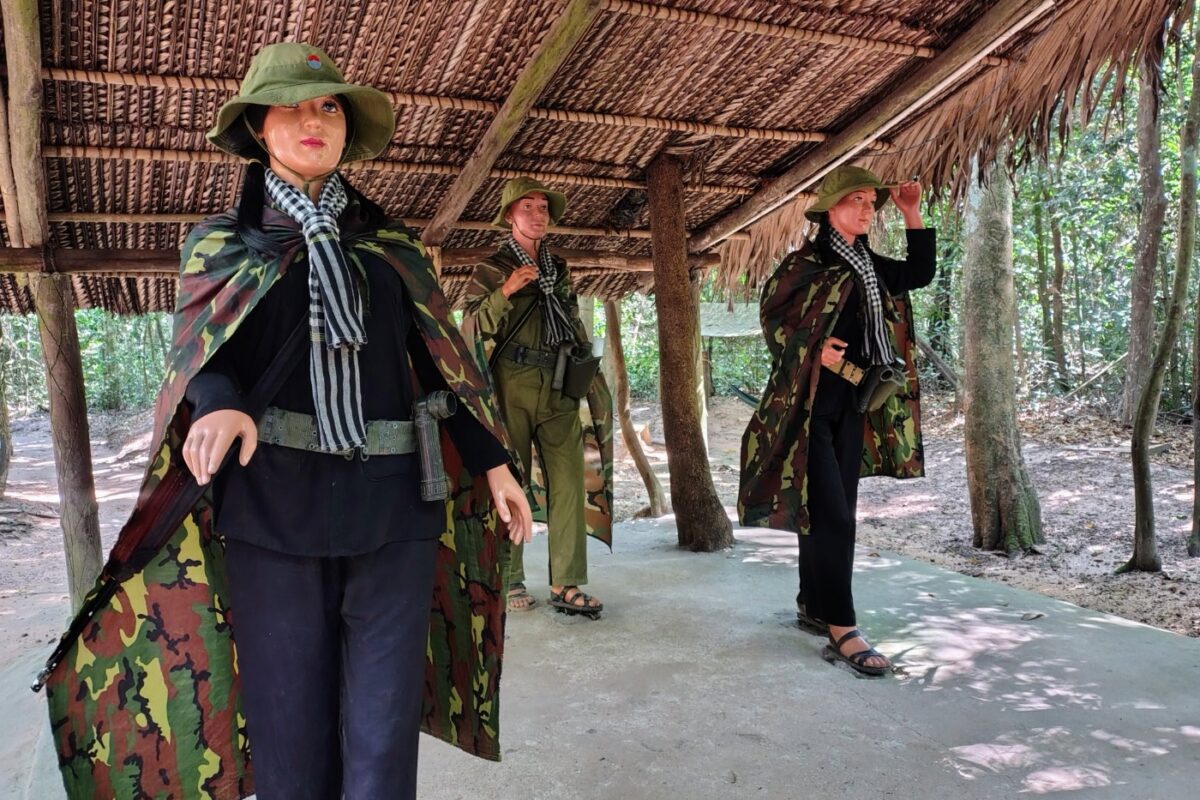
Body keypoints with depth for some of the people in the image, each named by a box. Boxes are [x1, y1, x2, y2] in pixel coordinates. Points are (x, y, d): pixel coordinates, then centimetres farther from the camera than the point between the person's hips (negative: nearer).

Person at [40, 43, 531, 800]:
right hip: (274, 499, -1)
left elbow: (440, 358, 13)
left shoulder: (393, 244, 15)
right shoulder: (219, 242, 12)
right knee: (291, 720, 4)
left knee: (385, 721, 1)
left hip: (394, 500, 1)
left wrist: (493, 460, 5)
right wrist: (219, 405, -24)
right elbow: (199, 351, -1)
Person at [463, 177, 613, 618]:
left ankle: (566, 584, 2)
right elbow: (473, 325, -5)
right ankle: (509, 581, 10)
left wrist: (591, 373, 18)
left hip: (559, 387, 4)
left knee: (569, 482, -3)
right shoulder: (490, 268, 4)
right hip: (512, 383, -4)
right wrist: (505, 291, -19)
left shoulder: (559, 269, 18)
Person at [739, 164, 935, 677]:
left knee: (830, 512, 11)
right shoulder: (806, 262, -7)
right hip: (808, 405, -8)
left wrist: (912, 215, 15)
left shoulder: (867, 266, 15)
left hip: (852, 406, 8)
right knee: (831, 515, -11)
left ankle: (813, 606, 23)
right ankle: (842, 629, -6)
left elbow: (920, 273, 23)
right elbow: (772, 314, -7)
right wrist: (813, 348, -18)